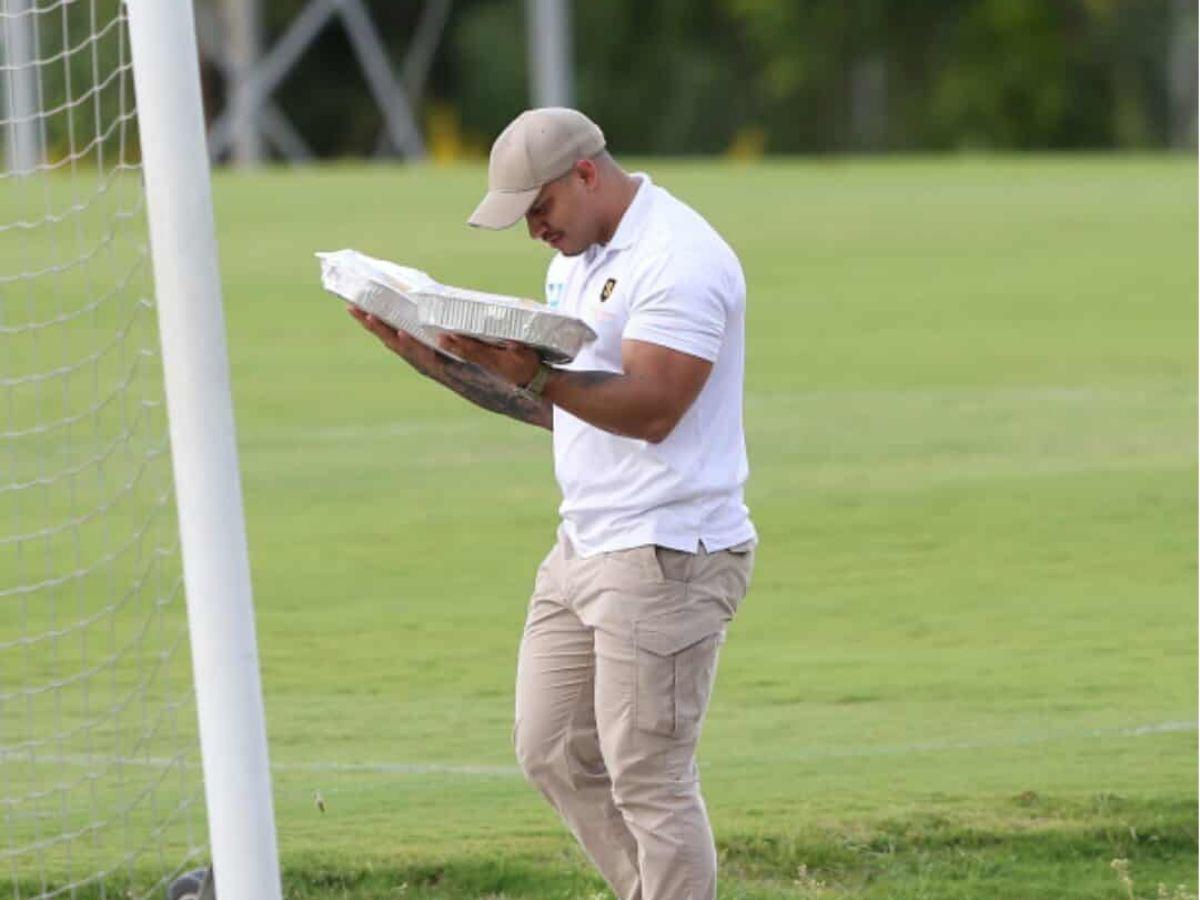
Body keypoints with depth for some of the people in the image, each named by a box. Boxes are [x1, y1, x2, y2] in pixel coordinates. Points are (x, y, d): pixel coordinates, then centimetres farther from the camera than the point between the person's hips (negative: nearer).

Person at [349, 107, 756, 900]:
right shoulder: (580, 259, 16)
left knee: (648, 778, -7)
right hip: (584, 549, 10)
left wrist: (533, 373, -35)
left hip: (667, 558, -10)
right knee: (553, 753, 12)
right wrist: (424, 351, 11)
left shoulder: (678, 260, -16)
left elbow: (650, 409, -25)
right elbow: (559, 407, 18)